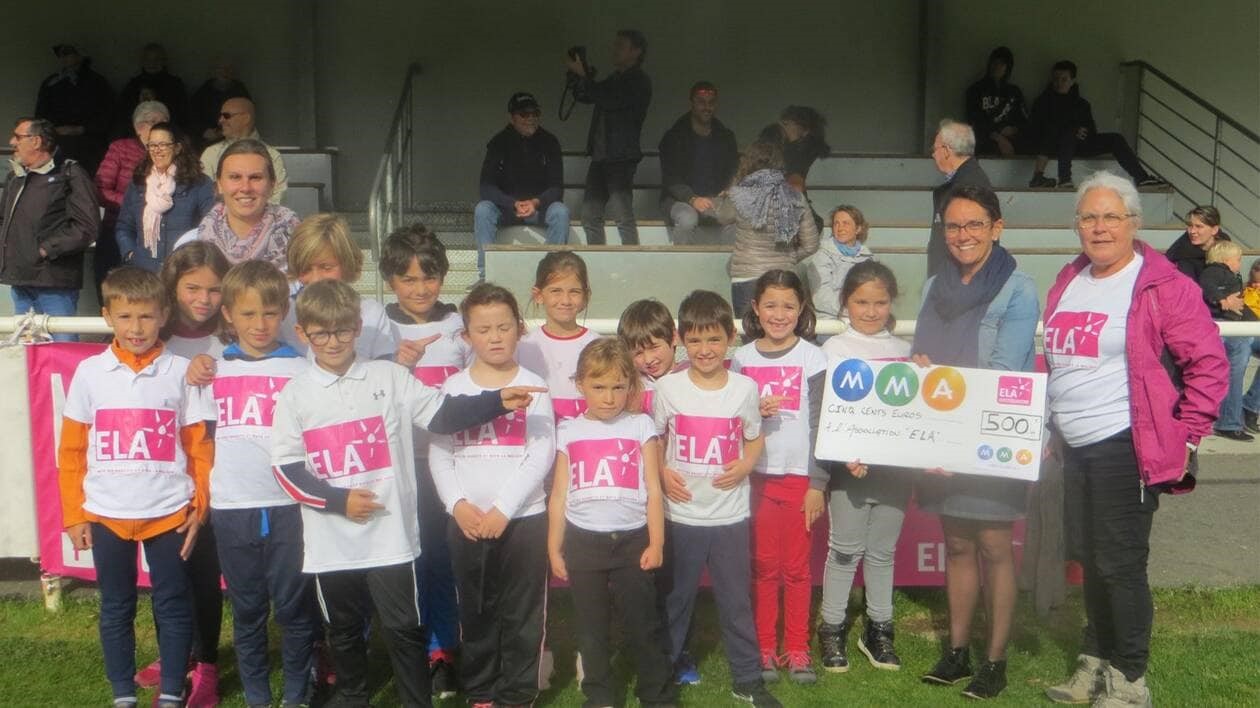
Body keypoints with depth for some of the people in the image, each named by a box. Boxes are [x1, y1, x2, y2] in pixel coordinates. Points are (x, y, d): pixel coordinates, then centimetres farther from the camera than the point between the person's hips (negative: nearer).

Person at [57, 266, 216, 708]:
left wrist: (200, 505, -3)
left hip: (169, 513, -1)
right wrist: (73, 514, 3)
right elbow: (71, 449, 5)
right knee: (116, 609, 13)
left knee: (173, 606, 7)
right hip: (105, 515, 2)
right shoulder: (89, 372, 0)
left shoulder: (180, 371, -4)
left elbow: (200, 445, 0)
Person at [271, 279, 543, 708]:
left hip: (390, 534, -1)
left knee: (404, 628, 6)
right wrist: (339, 500, -12)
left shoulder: (389, 377, 0)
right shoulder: (296, 394, 1)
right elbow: (285, 467, -1)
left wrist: (498, 402, -19)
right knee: (343, 629, 19)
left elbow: (442, 414, -6)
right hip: (331, 541, 2)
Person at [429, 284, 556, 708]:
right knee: (475, 611, 12)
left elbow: (543, 453, -8)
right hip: (465, 520, 2)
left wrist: (503, 509, -14)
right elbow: (438, 452, 2)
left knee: (521, 613, 4)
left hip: (523, 517, -2)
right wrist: (458, 504, -12)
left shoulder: (532, 386, -1)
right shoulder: (453, 388, 5)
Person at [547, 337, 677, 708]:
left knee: (645, 623, 3)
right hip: (583, 541, 2)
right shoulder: (569, 431, 5)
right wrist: (554, 548, 7)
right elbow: (559, 495, 8)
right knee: (591, 626, 12)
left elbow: (653, 490, 1)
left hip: (632, 538, -2)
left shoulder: (641, 426, 1)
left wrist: (656, 542, -4)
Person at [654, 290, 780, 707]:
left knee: (736, 599, 10)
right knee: (675, 597, 14)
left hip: (730, 515, 0)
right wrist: (662, 472, -9)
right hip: (681, 513, 0)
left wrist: (744, 466, -10)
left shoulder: (745, 388, -4)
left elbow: (755, 440, 9)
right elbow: (652, 438, 7)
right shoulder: (668, 387, -5)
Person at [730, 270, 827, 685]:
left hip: (799, 475, -1)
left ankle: (797, 649, 17)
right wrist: (754, 413, -11)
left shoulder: (812, 358, -1)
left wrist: (817, 482, -5)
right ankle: (764, 648, 18)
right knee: (764, 566, 7)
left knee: (797, 567, 5)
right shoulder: (742, 358, 5)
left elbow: (819, 423, -2)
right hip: (757, 475, 2)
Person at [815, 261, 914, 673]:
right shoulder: (834, 349, -3)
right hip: (850, 466, -3)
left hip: (895, 465, 3)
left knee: (883, 550, 13)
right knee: (846, 550, 5)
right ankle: (832, 627, 18)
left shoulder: (904, 352, 8)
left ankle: (879, 628, 25)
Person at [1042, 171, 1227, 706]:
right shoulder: (1068, 282, 11)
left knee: (1120, 563, 0)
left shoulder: (1162, 287, -11)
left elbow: (1208, 365, -10)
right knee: (1088, 558, 16)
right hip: (1076, 447, 7)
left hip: (1126, 447, -7)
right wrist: (1047, 423, 16)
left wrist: (1186, 437, -11)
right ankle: (1096, 664, 32)